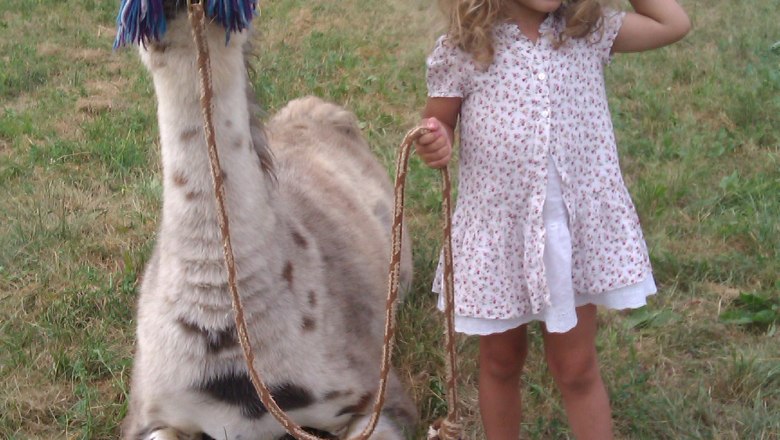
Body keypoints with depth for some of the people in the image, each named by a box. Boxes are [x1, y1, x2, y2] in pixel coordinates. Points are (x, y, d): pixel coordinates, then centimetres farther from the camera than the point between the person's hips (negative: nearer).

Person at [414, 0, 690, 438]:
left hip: (579, 226, 1)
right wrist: (435, 145, -23)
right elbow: (438, 125, 1)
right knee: (501, 361, 19)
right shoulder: (463, 50, -9)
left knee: (576, 368, 13)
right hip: (498, 232, -1)